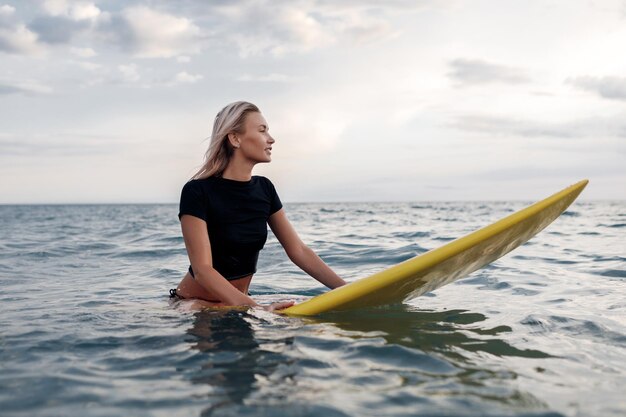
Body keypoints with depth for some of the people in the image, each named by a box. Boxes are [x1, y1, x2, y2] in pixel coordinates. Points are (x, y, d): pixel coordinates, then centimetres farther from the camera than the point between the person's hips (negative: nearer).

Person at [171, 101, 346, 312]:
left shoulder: (264, 188, 2)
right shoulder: (198, 192, -17)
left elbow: (298, 251, 3)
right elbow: (203, 270, -24)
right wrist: (257, 309, -37)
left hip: (238, 304, 7)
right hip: (193, 307, -7)